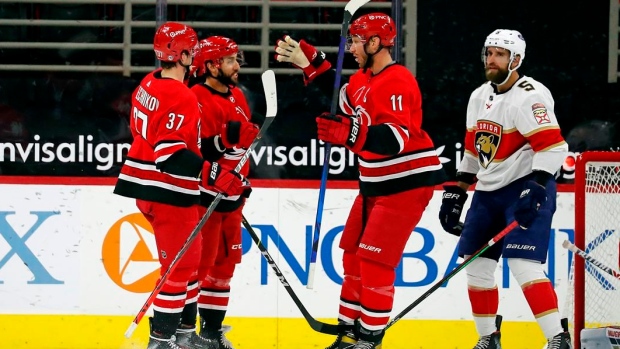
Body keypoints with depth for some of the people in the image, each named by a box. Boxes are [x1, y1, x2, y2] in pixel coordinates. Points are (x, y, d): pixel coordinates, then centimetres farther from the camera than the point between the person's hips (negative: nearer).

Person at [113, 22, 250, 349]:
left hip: (147, 183, 10)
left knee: (188, 258, 20)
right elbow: (171, 153, -29)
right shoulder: (180, 98, -22)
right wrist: (216, 175, -30)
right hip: (168, 191, -10)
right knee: (179, 264, -2)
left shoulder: (149, 85, 8)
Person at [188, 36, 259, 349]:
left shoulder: (236, 96, 12)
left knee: (225, 262, 13)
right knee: (198, 263, -7)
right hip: (203, 195, -9)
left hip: (231, 195, 9)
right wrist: (226, 139, -34)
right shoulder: (198, 100, -16)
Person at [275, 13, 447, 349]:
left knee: (374, 257, -11)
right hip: (376, 182, 10)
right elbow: (340, 102, 25)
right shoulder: (363, 79, 7)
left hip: (408, 181, -10)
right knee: (353, 253, 12)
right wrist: (309, 62, 16)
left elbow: (396, 138, -33)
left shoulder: (397, 82, -23)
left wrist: (352, 134, -47)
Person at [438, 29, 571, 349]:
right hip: (488, 191, 9)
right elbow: (473, 151, 21)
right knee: (476, 266, 9)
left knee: (523, 265, -21)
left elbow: (552, 146, -25)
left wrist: (535, 190, -33)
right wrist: (455, 193, 19)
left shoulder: (529, 96, -16)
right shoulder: (479, 97, 12)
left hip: (526, 190, -9)